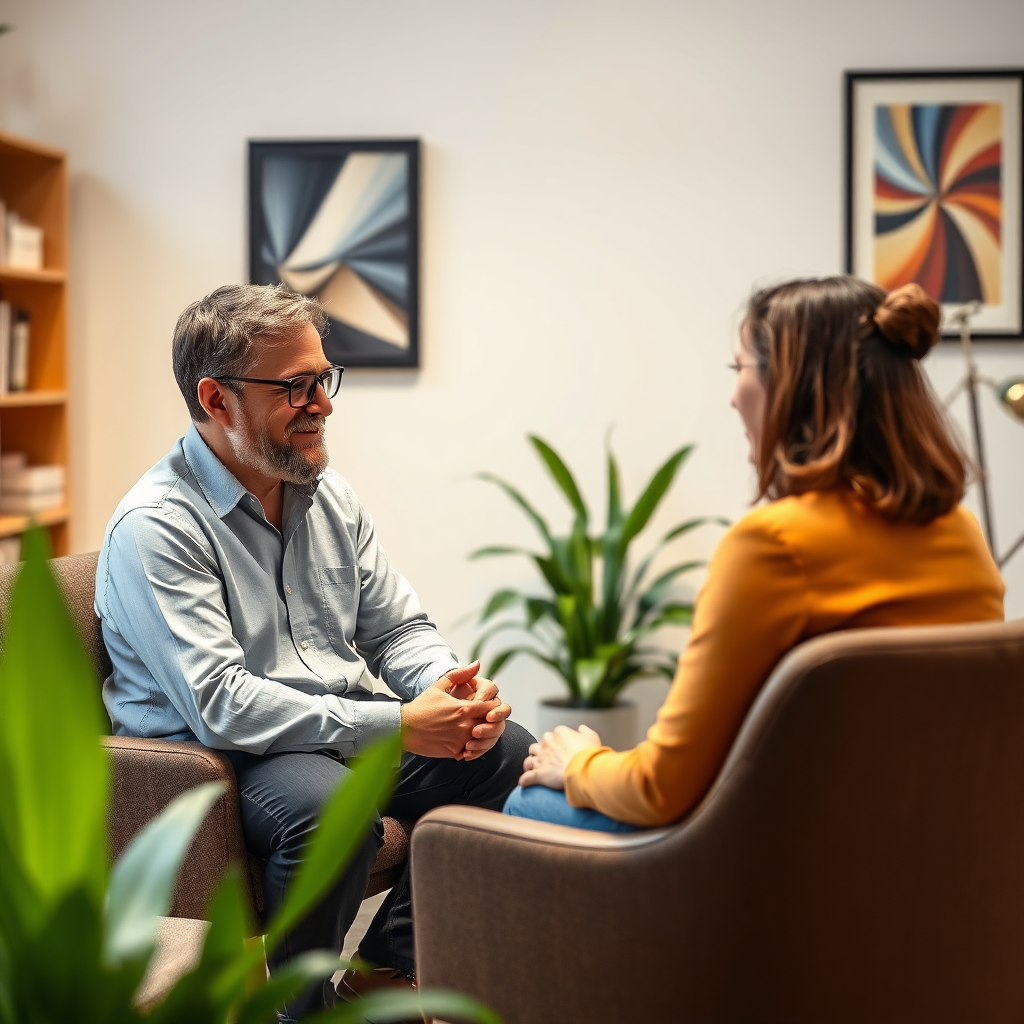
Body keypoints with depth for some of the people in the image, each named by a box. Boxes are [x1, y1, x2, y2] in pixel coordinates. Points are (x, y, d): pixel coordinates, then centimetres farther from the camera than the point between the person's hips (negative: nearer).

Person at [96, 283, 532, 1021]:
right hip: (213, 758, -8)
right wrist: (397, 726, -28)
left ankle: (388, 965, 4)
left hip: (348, 735, 8)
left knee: (511, 752, -7)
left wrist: (453, 686, -12)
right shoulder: (156, 527, -16)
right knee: (330, 806, -37)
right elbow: (220, 706, -25)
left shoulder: (329, 496, 9)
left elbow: (395, 628, 13)